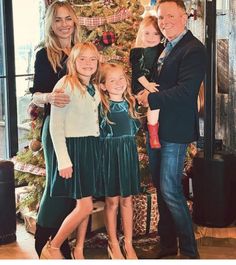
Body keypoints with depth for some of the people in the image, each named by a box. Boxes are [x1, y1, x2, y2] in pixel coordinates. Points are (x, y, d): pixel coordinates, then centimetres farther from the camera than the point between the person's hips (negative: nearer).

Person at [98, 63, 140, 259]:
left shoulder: (130, 103, 5)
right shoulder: (101, 106, -8)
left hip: (128, 153, 4)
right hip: (109, 154, -3)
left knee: (127, 200, 9)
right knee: (112, 201, 5)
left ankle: (128, 244, 19)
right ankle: (113, 244, 19)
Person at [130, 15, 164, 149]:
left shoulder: (162, 50, 10)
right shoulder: (136, 52, 0)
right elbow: (137, 72, -8)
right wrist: (147, 85, -19)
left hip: (157, 85, 5)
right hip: (141, 86, -5)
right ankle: (153, 134, -21)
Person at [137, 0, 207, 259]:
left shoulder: (193, 49, -12)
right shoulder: (164, 48, 17)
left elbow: (186, 90, -22)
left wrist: (151, 99, -17)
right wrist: (144, 94, 3)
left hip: (175, 130, -9)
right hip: (158, 129, 9)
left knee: (170, 189, -6)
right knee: (162, 188, 15)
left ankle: (189, 250, 9)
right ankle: (167, 244, 28)